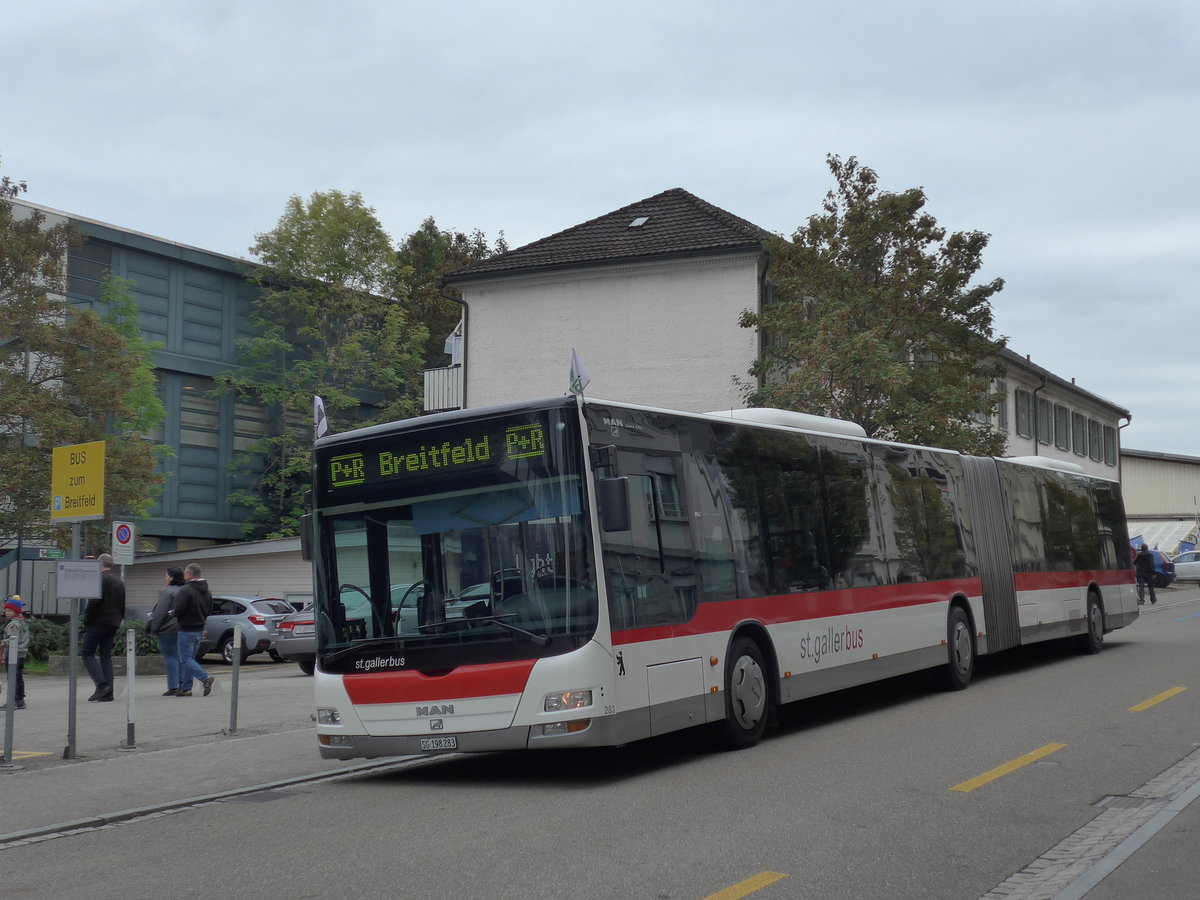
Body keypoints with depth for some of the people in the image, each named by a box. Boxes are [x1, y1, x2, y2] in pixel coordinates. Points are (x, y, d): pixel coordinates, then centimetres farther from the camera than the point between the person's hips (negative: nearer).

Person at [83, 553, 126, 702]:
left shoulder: (100, 578, -9)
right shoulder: (120, 582, 17)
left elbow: (94, 601, -18)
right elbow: (123, 605, 18)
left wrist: (86, 619, -8)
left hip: (98, 622, -7)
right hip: (113, 624, 7)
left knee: (87, 653, -3)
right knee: (106, 656, 8)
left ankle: (102, 684, -19)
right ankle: (108, 692, 2)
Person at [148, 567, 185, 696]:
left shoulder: (168, 591, -13)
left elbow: (160, 611, -15)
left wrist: (152, 626, -8)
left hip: (168, 628, -7)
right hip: (182, 627, 7)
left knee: (170, 656, -4)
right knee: (179, 656, 12)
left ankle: (173, 687, -6)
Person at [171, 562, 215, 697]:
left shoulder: (186, 590, -16)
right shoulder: (207, 592, 11)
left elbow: (178, 610, -19)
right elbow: (208, 611, 16)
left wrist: (172, 613, 1)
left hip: (187, 629, -8)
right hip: (199, 629, 8)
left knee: (185, 659, -5)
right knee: (190, 658, 14)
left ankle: (205, 678, -20)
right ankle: (186, 688, 16)